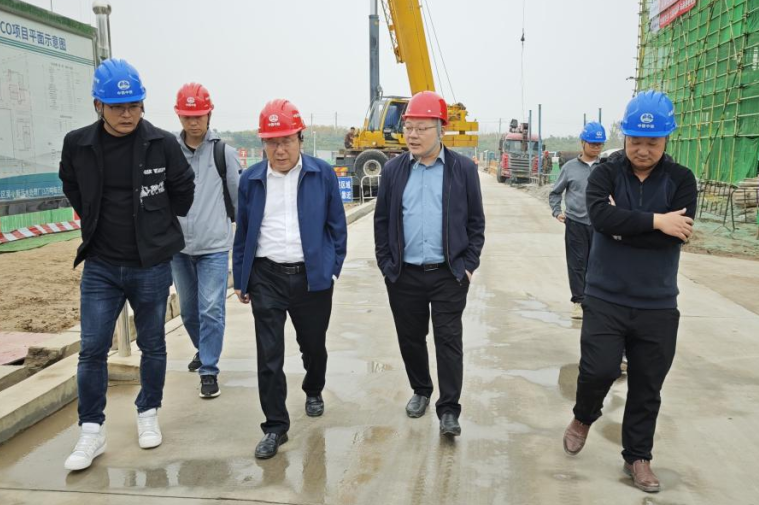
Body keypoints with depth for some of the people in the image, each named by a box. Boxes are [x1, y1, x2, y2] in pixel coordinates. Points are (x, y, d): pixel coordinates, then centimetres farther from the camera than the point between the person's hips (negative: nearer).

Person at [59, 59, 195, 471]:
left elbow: (182, 190, 5)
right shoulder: (77, 144, -4)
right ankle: (91, 432, 16)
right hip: (100, 266, 1)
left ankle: (148, 414, 31)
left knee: (152, 345, 12)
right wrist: (98, 226, 12)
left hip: (152, 265, -1)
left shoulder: (162, 144, -10)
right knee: (92, 349, 2)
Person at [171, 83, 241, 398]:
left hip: (214, 246, -3)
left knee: (211, 310, -7)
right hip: (177, 246, 3)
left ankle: (209, 370, 4)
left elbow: (239, 195, 3)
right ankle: (204, 350, 40)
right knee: (189, 309, 16)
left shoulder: (223, 152, -2)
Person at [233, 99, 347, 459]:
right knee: (269, 355, 0)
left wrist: (333, 269, 0)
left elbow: (337, 226, 3)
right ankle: (275, 426, 12)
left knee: (313, 345, 16)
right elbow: (243, 231, 9)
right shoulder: (251, 179, 4)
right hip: (266, 277, 1)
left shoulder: (323, 175, -2)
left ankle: (313, 391, 46)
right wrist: (240, 279, 9)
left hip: (312, 277, 0)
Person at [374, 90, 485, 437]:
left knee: (448, 340, 1)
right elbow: (382, 220, 7)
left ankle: (448, 409, 11)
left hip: (448, 274, -2)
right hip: (403, 275, 3)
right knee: (410, 338, 14)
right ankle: (420, 391, 35)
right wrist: (386, 263, 2)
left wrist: (468, 265, -3)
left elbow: (475, 221, 2)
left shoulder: (463, 169, -1)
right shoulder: (394, 170, 4)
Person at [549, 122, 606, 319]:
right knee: (577, 264, 1)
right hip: (575, 223, -1)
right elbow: (555, 192, 10)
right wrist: (557, 211, -2)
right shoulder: (570, 167, 2)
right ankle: (579, 301, 9)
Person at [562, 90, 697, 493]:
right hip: (606, 299, -1)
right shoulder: (605, 174, -2)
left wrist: (624, 226, -15)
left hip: (658, 305, 1)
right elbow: (601, 217, -21)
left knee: (646, 388, 10)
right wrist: (654, 221, -20)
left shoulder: (681, 180, -1)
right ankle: (583, 418, 25)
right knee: (599, 369, -8)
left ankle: (637, 457, 29)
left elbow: (678, 232, -16)